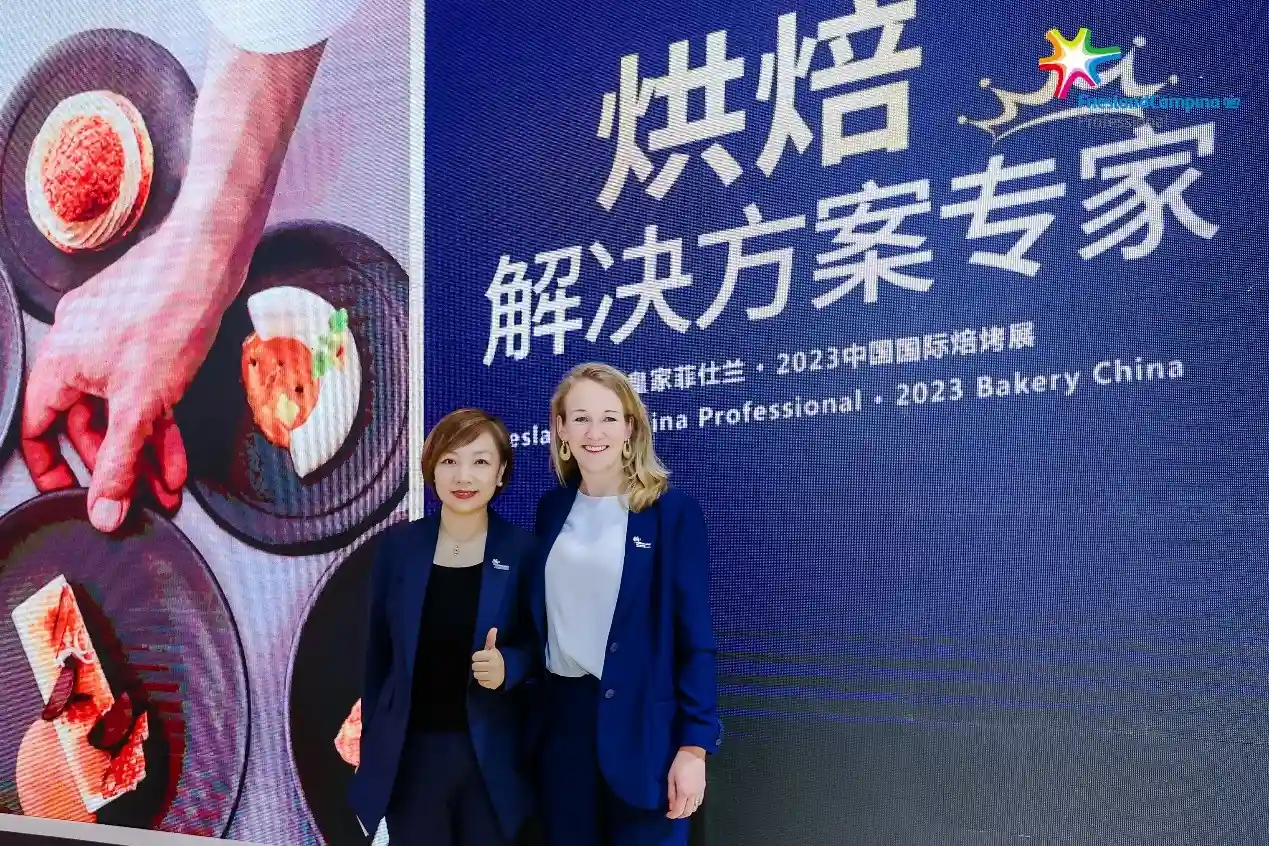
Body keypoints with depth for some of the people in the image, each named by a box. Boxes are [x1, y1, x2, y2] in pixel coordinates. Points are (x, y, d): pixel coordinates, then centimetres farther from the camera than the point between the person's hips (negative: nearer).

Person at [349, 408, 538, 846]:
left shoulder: (522, 550, -5)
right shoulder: (398, 544, 0)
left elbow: (537, 647, 2)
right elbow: (378, 650, 7)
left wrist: (507, 666, -19)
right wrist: (372, 740, 8)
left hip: (491, 754, -1)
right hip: (410, 752, 1)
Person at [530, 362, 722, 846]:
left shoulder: (672, 512, -7)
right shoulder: (553, 509, 7)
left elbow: (695, 637, -8)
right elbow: (541, 619, 13)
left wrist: (694, 744, -12)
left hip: (642, 723, -4)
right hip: (562, 715, 4)